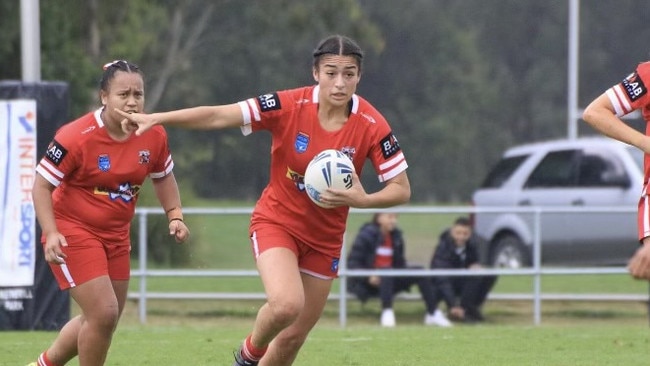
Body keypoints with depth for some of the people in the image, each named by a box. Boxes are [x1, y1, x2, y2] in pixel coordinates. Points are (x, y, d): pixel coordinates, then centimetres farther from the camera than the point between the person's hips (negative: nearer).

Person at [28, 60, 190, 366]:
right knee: (103, 312, -16)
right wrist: (51, 233, -25)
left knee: (105, 319, 14)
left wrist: (175, 216, 0)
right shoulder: (76, 137, -22)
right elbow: (42, 184, -15)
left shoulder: (154, 136, -6)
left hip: (116, 234, 7)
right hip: (73, 231, -7)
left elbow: (163, 177, 14)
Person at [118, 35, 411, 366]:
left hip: (324, 237, 3)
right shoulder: (289, 106, -20)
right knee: (286, 304, -29)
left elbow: (401, 189, -10)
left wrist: (362, 200, -30)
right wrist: (155, 119, -29)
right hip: (276, 222, -3)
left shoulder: (371, 126, -16)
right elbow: (217, 116, -20)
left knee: (293, 338, 7)